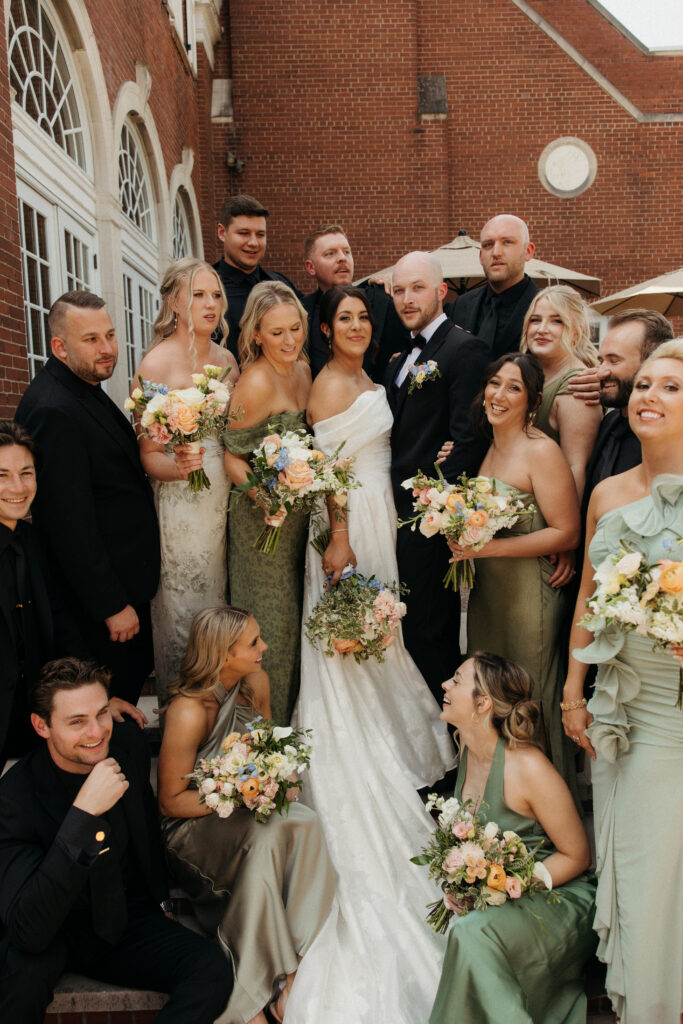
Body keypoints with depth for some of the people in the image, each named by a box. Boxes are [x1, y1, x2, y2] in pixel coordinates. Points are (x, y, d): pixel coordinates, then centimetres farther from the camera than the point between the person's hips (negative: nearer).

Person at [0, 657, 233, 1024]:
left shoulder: (128, 743, -10)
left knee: (213, 970, -22)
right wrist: (83, 812, -43)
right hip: (52, 936, -3)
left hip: (127, 923, 3)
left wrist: (161, 899, 15)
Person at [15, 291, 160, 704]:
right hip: (101, 591, -9)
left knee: (135, 677, 21)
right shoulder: (54, 410, -24)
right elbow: (70, 525, -24)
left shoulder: (86, 388, 7)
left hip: (126, 581, 10)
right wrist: (112, 605, -20)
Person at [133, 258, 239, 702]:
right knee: (184, 611, 5)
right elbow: (149, 454, -11)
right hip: (182, 504, -5)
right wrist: (179, 467, -31)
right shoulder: (156, 364, -11)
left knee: (219, 602, 15)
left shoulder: (226, 358, 7)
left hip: (227, 498, 6)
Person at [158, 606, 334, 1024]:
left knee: (305, 823, -25)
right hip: (194, 824, -6)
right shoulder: (189, 712, -25)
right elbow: (171, 800, -16)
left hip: (251, 807, 6)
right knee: (265, 838, -33)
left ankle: (294, 969, -20)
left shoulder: (256, 681, -5)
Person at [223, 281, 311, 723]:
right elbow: (232, 455, -17)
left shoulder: (302, 368, 3)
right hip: (264, 518, -8)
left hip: (300, 509, 8)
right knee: (272, 615, 4)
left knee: (297, 608, 19)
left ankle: (295, 711, 38)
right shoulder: (256, 383, -21)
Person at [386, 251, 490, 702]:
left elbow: (467, 440, -16)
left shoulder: (465, 350, -9)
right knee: (408, 626, 16)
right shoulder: (402, 359, 18)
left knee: (428, 631, 1)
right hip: (400, 512, 8)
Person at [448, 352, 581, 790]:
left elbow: (567, 533, -17)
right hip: (485, 590, 7)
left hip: (530, 594, -7)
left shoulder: (542, 451, -14)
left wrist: (491, 547, -22)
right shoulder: (486, 446, 9)